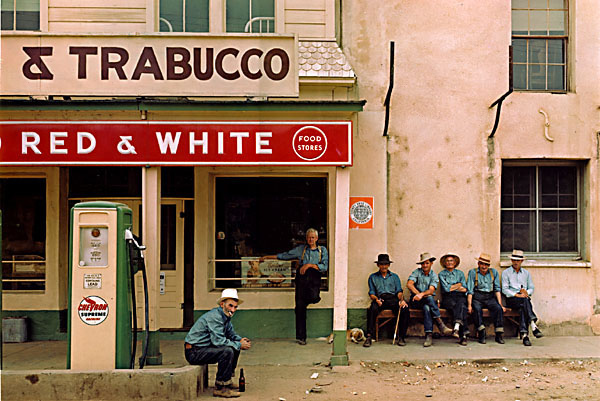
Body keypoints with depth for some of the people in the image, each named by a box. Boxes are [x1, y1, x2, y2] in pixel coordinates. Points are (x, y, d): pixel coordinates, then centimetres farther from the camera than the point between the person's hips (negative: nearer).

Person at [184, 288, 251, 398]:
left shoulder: (225, 316, 9)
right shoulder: (215, 316, -21)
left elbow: (231, 334, 20)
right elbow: (218, 341, -27)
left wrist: (240, 340, -3)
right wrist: (239, 345, -18)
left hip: (205, 348, 10)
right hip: (194, 352, -10)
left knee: (235, 347, 12)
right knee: (227, 351, -27)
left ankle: (227, 380, 18)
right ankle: (220, 388, -20)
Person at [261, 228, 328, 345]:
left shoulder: (322, 250, 15)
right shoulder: (301, 249, 19)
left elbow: (325, 266, 3)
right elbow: (285, 255, 24)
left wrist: (309, 265, -7)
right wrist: (268, 257, 24)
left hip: (314, 276, -1)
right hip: (302, 277, 1)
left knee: (314, 297, -31)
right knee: (300, 306, -10)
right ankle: (301, 337, -4)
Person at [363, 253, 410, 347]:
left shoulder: (394, 276, 22)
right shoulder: (373, 277, 20)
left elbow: (399, 291, 12)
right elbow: (372, 293, 11)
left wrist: (402, 300, -11)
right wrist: (376, 299, -13)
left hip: (393, 299, 1)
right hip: (380, 299, -1)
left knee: (405, 309, -31)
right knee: (372, 309, -36)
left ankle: (401, 337, -21)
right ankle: (369, 337, -34)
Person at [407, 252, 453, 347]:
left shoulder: (434, 275, 8)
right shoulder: (417, 272, 6)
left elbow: (431, 290, -10)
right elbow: (409, 284, -12)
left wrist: (422, 294, -30)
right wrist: (418, 294, -28)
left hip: (428, 301, 2)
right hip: (415, 301, -2)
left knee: (427, 307, -34)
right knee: (429, 298, -33)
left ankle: (429, 335, -39)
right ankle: (440, 324, -36)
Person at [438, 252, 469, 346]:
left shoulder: (460, 273, 19)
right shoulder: (441, 274, 12)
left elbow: (465, 289, 10)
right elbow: (446, 288, -3)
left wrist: (452, 287, 1)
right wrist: (459, 285, 6)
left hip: (460, 296, 2)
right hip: (447, 298, -2)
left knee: (460, 304, -36)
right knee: (459, 307, -34)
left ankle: (457, 326, -53)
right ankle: (463, 334, -44)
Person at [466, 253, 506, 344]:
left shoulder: (494, 272, 11)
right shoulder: (473, 272, 3)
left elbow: (497, 289, 10)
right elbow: (470, 290, -2)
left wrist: (500, 304, 0)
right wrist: (469, 305, -13)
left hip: (490, 297, 2)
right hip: (477, 297, -2)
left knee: (498, 308, -28)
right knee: (477, 309, -34)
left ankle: (498, 335, -22)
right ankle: (481, 334, -29)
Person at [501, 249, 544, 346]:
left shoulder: (526, 273, 23)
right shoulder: (506, 273, 11)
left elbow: (531, 288, 17)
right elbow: (504, 289, -1)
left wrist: (526, 292, -8)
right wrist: (517, 295, -15)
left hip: (524, 299, 2)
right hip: (511, 299, -2)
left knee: (522, 308, -35)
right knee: (525, 301, -36)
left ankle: (524, 335, -45)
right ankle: (533, 326, -47)